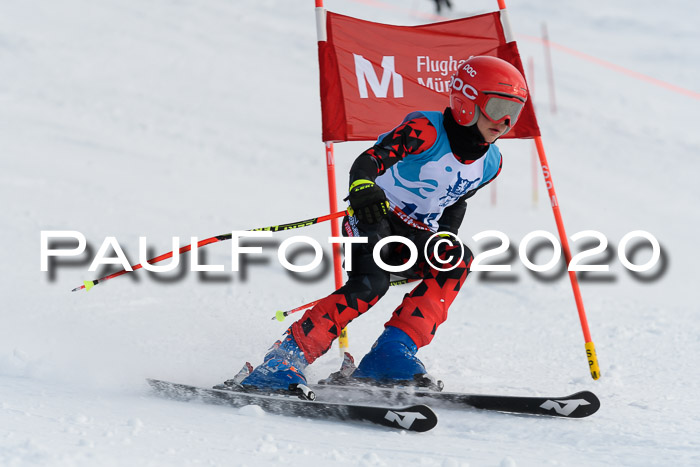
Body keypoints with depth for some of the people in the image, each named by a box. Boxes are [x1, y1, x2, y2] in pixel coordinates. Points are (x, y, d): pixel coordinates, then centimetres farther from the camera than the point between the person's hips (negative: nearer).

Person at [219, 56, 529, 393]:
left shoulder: (489, 164, 3)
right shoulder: (426, 131, -18)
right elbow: (369, 160, -30)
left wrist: (445, 240, 13)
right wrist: (362, 188, -52)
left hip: (416, 237, 6)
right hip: (374, 219, -6)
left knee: (458, 260, -23)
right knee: (370, 283, -32)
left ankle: (393, 354, -26)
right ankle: (282, 361, -29)